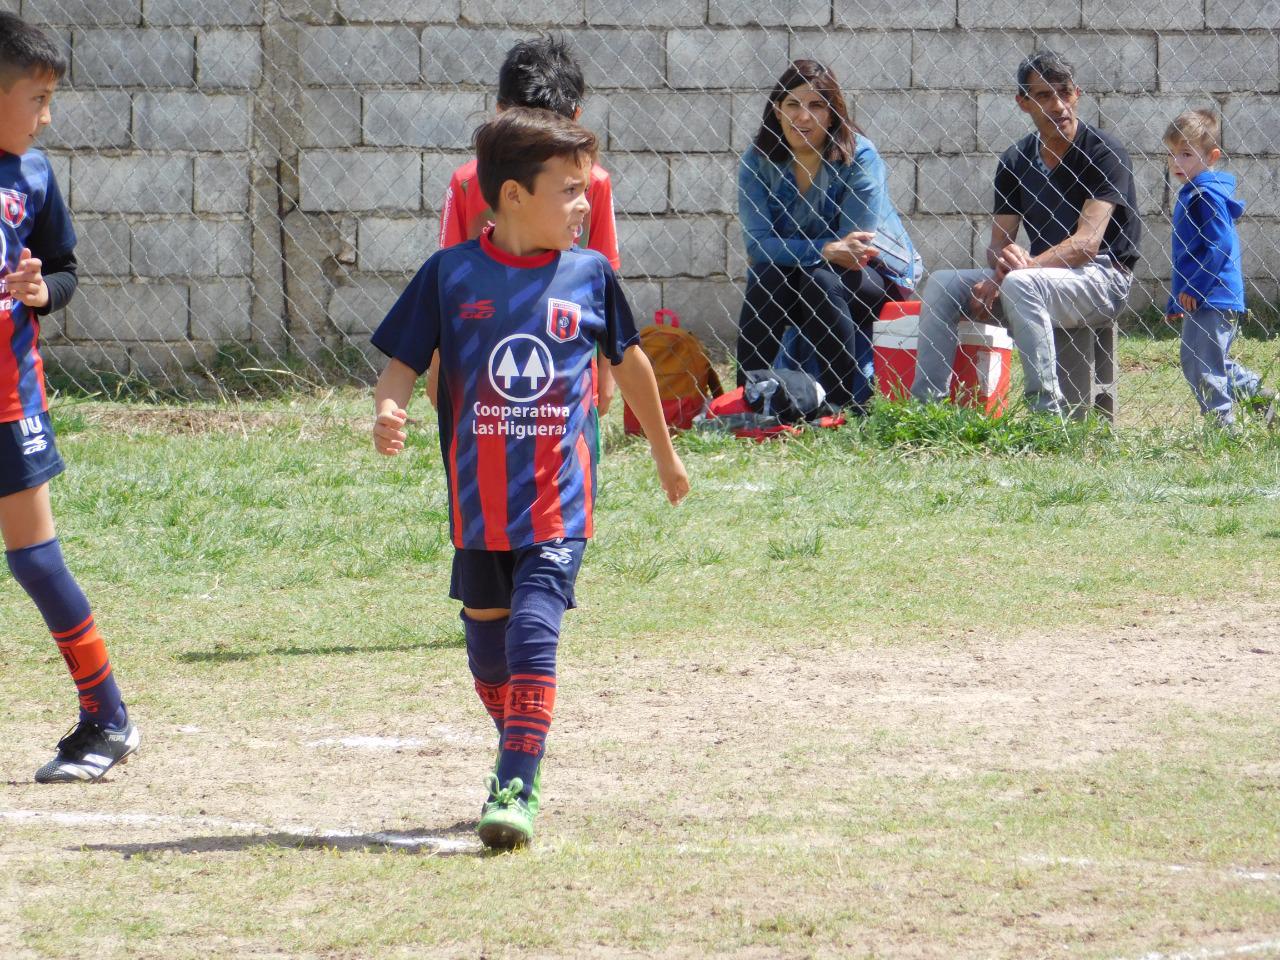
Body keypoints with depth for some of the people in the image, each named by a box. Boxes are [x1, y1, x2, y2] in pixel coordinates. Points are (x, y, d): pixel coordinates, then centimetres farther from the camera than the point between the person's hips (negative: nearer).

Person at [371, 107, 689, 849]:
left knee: (534, 635, -16)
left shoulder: (589, 274, 0)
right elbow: (403, 364, -1)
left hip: (558, 505, -1)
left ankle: (519, 787, -16)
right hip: (478, 505, 2)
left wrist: (665, 453, 27)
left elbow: (629, 361, 16)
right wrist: (388, 411, -25)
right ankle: (520, 756, 39)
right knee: (487, 644, 16)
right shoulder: (450, 274, -4)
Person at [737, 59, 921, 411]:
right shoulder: (758, 162, -8)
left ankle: (847, 405, -28)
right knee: (765, 280, -28)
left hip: (878, 276, -3)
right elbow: (757, 243, -18)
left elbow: (856, 246, -21)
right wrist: (826, 250, -33)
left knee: (820, 282, -33)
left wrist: (781, 251, -19)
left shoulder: (859, 157, -17)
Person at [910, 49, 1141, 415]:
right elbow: (999, 244, 5)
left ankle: (1046, 409, -36)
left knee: (1020, 284, -36)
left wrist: (1029, 264, -34)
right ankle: (924, 403, -13)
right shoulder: (1016, 161, 8)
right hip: (1041, 272, 7)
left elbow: (1087, 241, -21)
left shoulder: (1103, 153, -11)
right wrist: (998, 273, -21)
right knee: (942, 284, -10)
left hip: (1101, 278, -7)